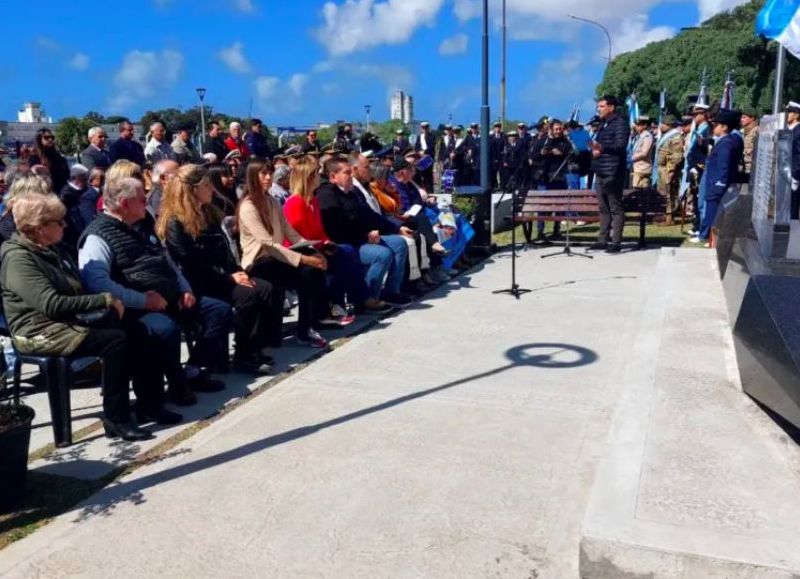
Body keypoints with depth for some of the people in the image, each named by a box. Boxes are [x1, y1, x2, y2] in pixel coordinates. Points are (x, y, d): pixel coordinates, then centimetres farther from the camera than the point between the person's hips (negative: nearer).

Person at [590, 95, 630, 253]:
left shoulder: (620, 123, -7)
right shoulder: (602, 124, 21)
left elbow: (621, 145, -18)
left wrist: (603, 148, -33)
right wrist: (595, 149, 6)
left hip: (613, 172, -9)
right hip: (600, 171, 9)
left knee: (615, 208, -5)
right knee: (603, 208, 11)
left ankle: (616, 241, -3)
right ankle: (603, 240, 15)